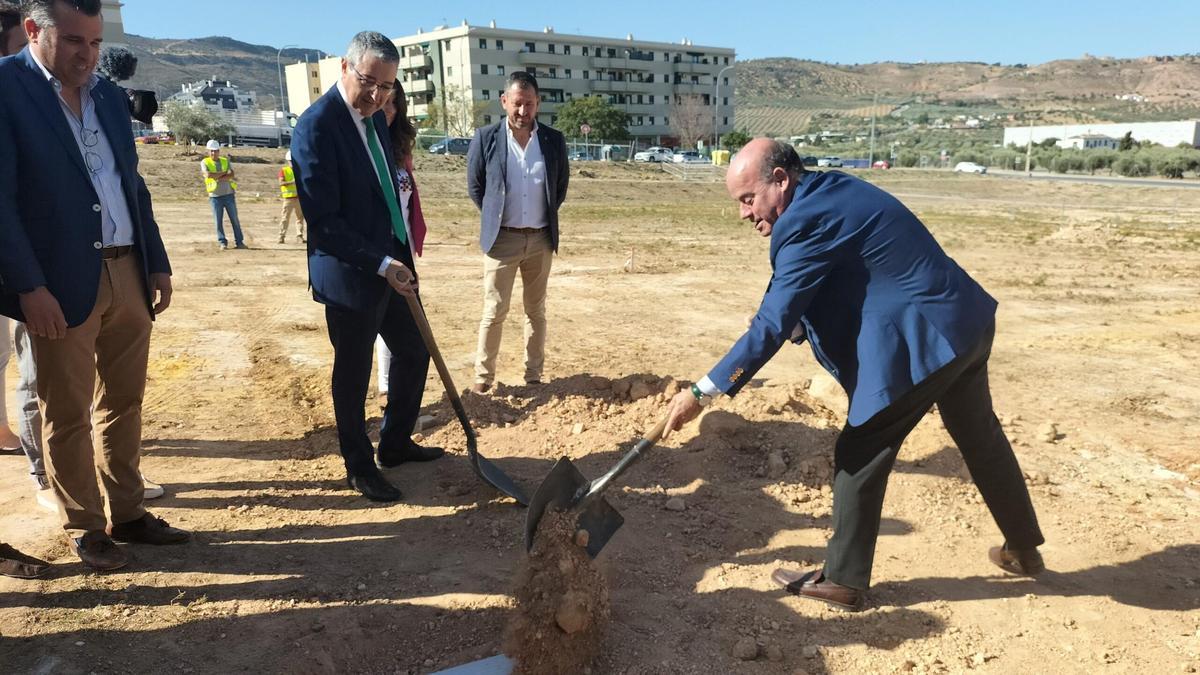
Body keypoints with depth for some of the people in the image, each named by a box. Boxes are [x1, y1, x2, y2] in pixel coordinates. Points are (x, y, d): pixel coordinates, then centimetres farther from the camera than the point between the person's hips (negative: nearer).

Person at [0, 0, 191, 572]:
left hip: (128, 274, 6)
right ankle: (84, 528, 21)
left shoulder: (109, 95, 13)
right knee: (67, 414, 7)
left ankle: (127, 513, 28)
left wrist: (157, 264, 13)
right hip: (61, 284, -6)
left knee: (124, 402, 14)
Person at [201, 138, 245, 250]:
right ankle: (223, 243, 9)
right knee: (218, 221, 1)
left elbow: (231, 175, -8)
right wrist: (224, 173, -10)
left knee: (235, 219, 4)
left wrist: (216, 177, -16)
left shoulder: (226, 161, 8)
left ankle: (239, 242, 11)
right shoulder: (205, 162, 3)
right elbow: (208, 175, -16)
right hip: (215, 196, -1)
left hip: (229, 194, 1)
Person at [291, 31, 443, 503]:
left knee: (414, 352, 16)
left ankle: (395, 444, 36)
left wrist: (401, 253, 12)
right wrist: (381, 265, -22)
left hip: (393, 264, 8)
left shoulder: (375, 117, 9)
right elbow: (322, 219, -21)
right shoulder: (316, 126, -18)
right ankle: (360, 467, 25)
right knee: (353, 373, 6)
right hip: (351, 274, -8)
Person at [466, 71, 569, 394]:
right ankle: (483, 377, 9)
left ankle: (533, 375, 20)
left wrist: (545, 217, 12)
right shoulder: (486, 139, -5)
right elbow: (475, 187, 5)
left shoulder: (554, 141, 1)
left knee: (536, 310, 10)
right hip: (502, 238, -2)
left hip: (541, 238, 3)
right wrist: (495, 217, 7)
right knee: (494, 311, -1)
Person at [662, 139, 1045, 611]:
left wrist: (702, 393, -21)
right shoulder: (833, 190, 9)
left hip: (921, 342, -10)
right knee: (981, 440, 25)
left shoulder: (808, 221, -21)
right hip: (963, 325, 10)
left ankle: (843, 582, 15)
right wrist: (801, 322, -1)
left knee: (859, 457, 2)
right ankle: (1024, 549, 45)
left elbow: (773, 326, -24)